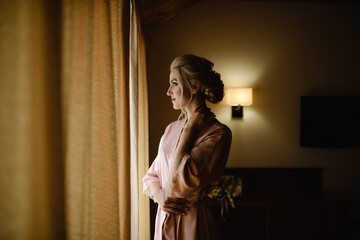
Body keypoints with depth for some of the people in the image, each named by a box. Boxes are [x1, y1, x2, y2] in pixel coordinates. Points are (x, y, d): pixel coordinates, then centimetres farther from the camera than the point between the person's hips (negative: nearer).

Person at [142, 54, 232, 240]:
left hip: (192, 224, -6)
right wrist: (160, 196, -10)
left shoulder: (218, 133, -15)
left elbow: (178, 184, -24)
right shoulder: (171, 129, 8)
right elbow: (151, 176, 12)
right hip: (163, 221, 6)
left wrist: (190, 128, -15)